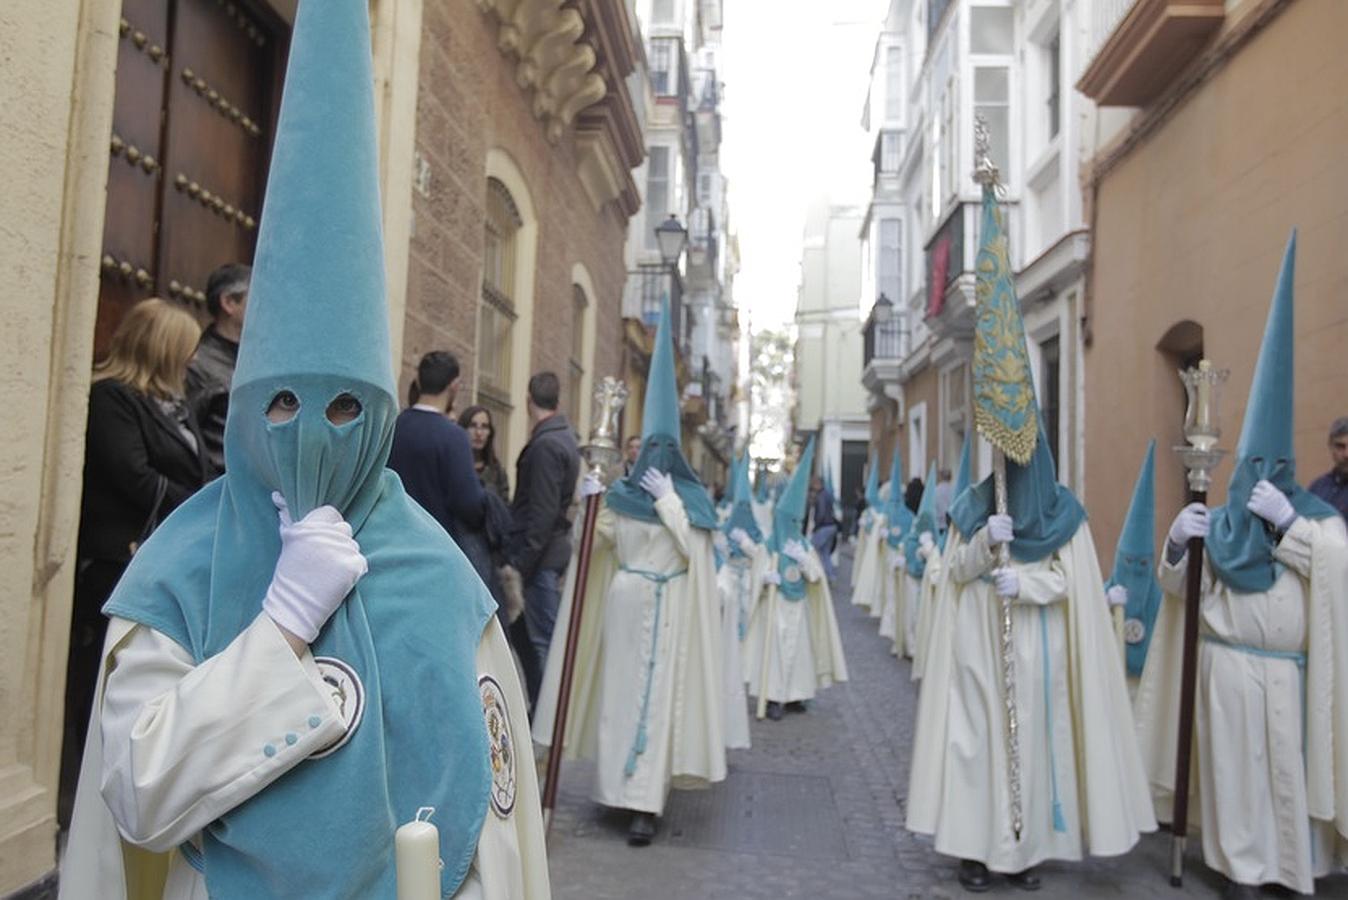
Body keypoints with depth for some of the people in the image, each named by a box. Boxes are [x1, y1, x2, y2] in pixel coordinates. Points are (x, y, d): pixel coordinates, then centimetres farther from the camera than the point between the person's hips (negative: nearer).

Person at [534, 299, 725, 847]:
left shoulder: (689, 498, -2)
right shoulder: (623, 494, 6)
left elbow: (692, 551, -13)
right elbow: (600, 544, 3)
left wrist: (670, 502, -16)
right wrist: (591, 508, -12)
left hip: (668, 611, -3)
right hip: (624, 607, 3)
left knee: (656, 697, -5)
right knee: (620, 693, 7)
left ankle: (644, 804, -4)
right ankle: (623, 786, 22)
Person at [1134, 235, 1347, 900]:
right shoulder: (1216, 522, 3)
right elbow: (1176, 588, 2)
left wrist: (1288, 521, -27)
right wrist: (1177, 544, -17)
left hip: (1287, 674, -2)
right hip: (1227, 669, 2)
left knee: (1291, 771, 9)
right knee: (1235, 771, 9)